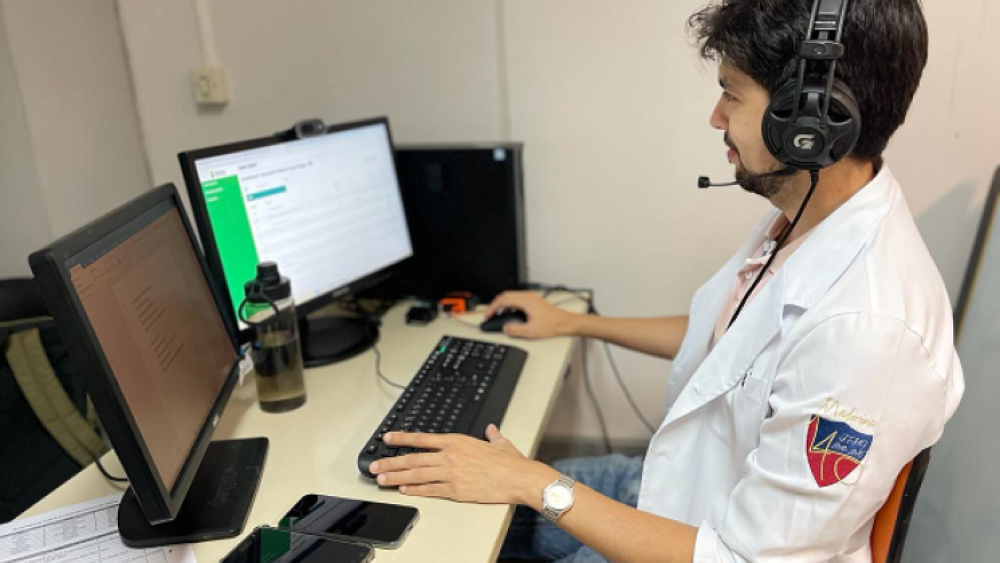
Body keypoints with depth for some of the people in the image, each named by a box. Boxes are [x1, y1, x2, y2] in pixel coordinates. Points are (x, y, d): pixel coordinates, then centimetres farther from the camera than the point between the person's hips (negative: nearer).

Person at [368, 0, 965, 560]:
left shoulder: (868, 327, -35)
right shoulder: (801, 218, -5)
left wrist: (536, 484, -22)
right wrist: (573, 322, 20)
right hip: (682, 490, 7)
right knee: (465, 511, 14)